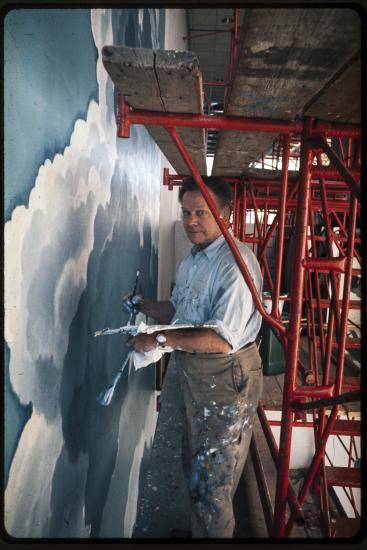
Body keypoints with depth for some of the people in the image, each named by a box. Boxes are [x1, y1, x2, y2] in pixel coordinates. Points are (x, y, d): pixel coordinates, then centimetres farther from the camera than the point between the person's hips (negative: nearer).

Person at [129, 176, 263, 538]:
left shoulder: (236, 261, -23)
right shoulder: (191, 260, 8)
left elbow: (222, 340, -29)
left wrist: (160, 339, -25)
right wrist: (147, 307, -1)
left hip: (225, 379, -9)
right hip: (192, 375, 10)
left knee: (212, 484, 7)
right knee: (193, 467, 27)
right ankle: (198, 532, 50)